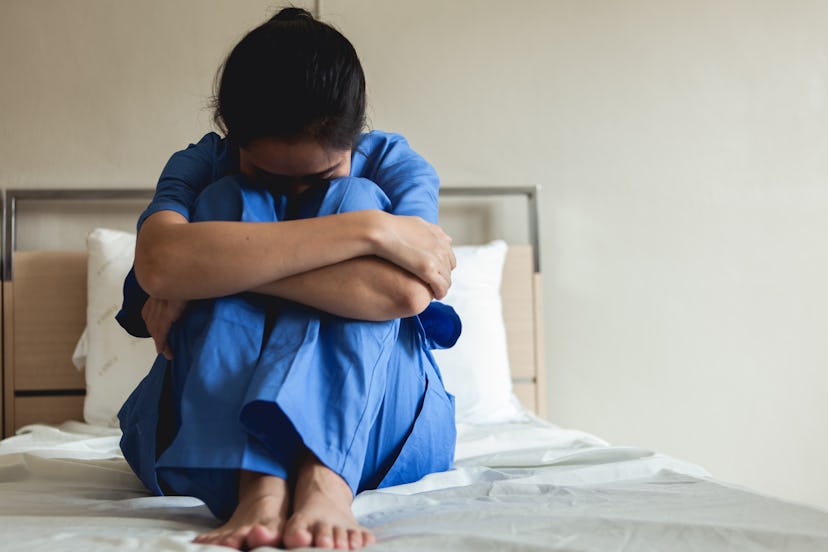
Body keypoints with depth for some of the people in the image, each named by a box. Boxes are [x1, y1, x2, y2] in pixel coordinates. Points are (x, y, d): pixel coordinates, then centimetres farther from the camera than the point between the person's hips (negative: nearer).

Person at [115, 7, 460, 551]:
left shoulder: (393, 164, -4)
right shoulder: (202, 167, -5)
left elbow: (405, 291, -28)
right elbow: (158, 264, -31)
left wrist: (219, 268, -28)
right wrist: (370, 229, -32)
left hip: (376, 428, 0)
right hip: (206, 430, 1)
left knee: (354, 200, -19)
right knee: (228, 202, -19)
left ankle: (326, 481, -40)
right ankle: (257, 487, -39)